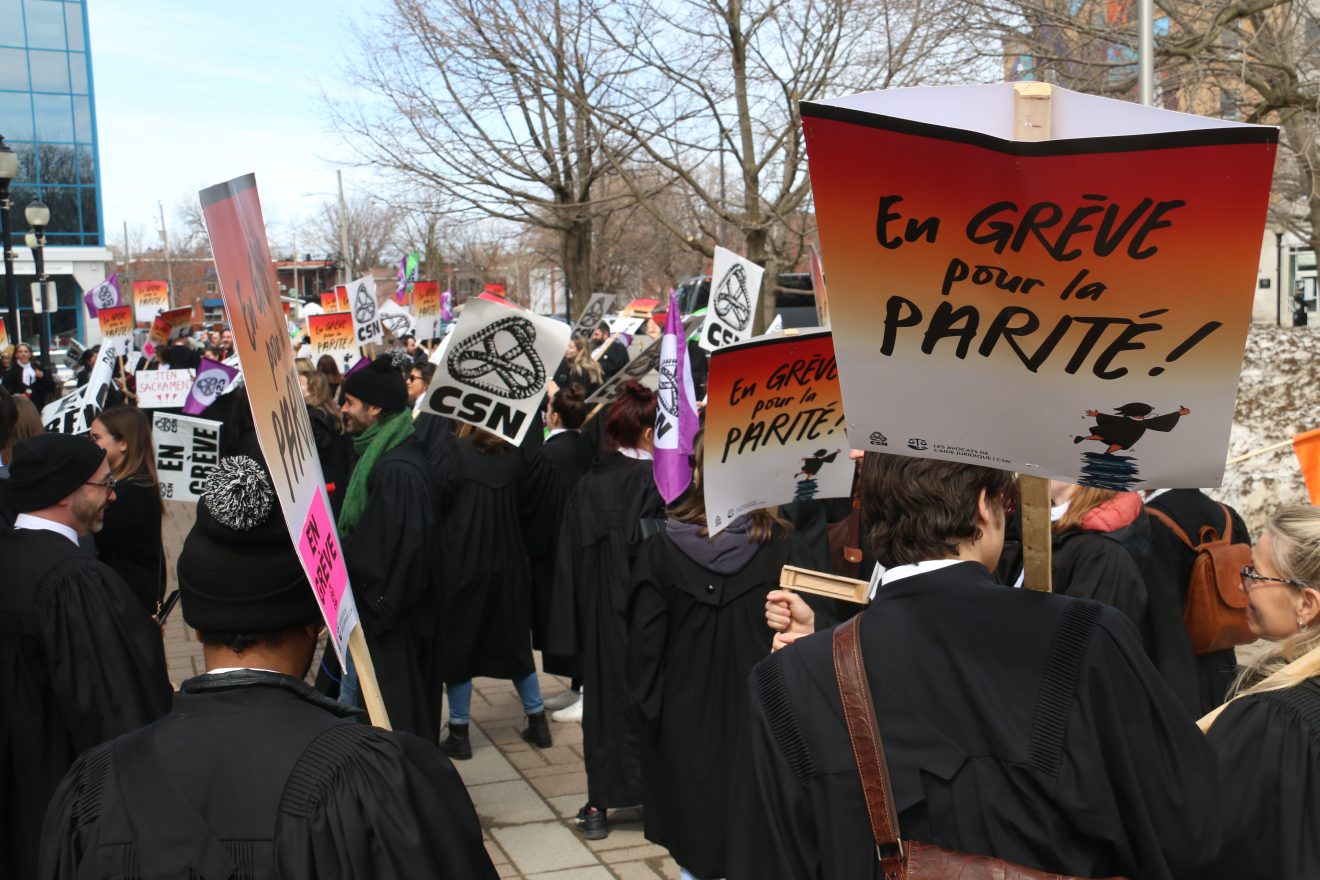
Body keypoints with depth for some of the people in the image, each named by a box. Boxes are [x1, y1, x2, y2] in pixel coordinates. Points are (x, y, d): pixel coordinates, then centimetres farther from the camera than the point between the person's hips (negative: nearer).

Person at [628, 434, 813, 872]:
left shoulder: (661, 549, -11)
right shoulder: (785, 548, -14)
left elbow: (644, 643, -5)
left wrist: (651, 708, 9)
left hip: (685, 725, 1)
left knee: (694, 853, 16)